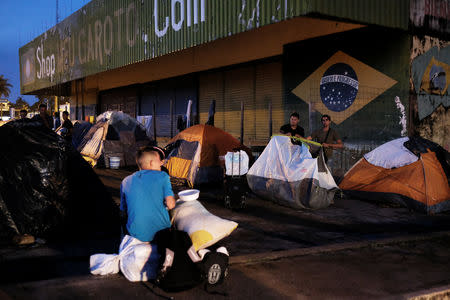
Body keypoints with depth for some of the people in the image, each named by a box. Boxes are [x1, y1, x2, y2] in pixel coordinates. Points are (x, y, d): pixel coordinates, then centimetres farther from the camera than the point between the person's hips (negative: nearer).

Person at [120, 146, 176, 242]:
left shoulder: (126, 182, 7)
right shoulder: (162, 176, -2)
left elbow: (124, 213, 12)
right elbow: (170, 205, -10)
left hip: (137, 234, 2)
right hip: (161, 231, -2)